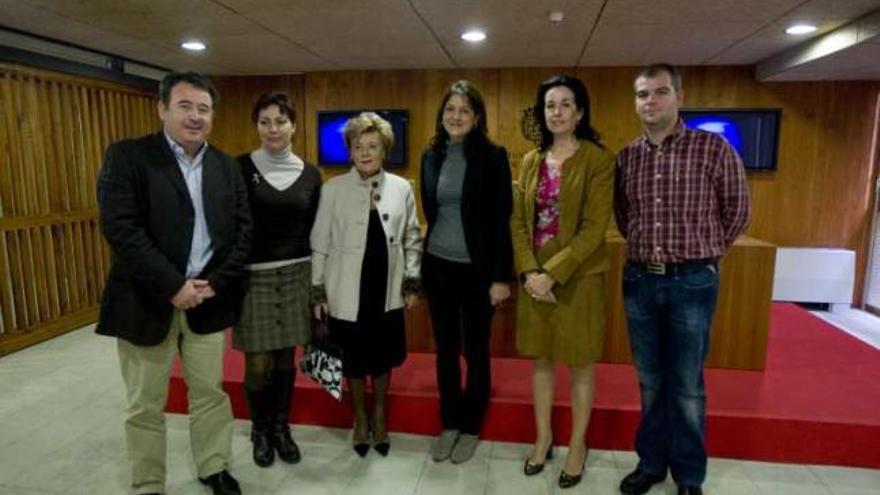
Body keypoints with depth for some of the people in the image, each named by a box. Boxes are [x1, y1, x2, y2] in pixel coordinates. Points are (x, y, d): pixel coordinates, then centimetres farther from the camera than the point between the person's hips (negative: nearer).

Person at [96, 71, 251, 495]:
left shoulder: (226, 167, 7)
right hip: (147, 303, -3)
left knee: (210, 393, 14)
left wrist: (216, 283, -8)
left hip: (207, 300, 4)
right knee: (145, 404, 11)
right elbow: (120, 228, -16)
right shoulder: (126, 156, -6)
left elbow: (243, 229, 4)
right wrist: (173, 287, -19)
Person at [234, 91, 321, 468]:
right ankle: (260, 431, 27)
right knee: (258, 363, 2)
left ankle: (282, 428, 30)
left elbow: (314, 231, 8)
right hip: (253, 276, -2)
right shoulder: (241, 167, -5)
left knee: (285, 357, 12)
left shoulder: (309, 174, 4)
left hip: (296, 275, 3)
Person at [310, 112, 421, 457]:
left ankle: (380, 415, 38)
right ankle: (360, 418, 36)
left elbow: (412, 239, 7)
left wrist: (412, 282, 5)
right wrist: (318, 291, -2)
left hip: (387, 290, 1)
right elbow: (319, 243, -2)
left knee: (382, 356, 14)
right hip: (347, 291, -1)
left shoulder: (401, 188, 0)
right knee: (354, 358, 12)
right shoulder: (333, 189, -5)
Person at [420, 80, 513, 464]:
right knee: (445, 349, 13)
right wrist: (421, 264, 12)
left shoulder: (492, 156, -8)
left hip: (477, 269, -4)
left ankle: (471, 427, 27)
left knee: (476, 350, 9)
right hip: (437, 266, 4)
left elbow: (502, 219, -10)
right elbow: (429, 212, 12)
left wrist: (501, 276, -13)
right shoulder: (431, 155, 6)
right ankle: (449, 423, 30)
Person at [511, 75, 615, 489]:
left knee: (579, 366, 10)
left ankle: (577, 445, 29)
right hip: (535, 278, 4)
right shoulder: (531, 161, 8)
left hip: (578, 278, -4)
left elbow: (594, 228, -14)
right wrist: (529, 272, -9)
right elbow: (518, 222, 4)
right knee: (541, 360, 15)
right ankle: (543, 438, 33)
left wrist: (553, 273, -18)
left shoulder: (598, 159, -8)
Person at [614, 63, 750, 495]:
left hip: (692, 283, -3)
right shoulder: (626, 157, 5)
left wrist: (699, 253, 8)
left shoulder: (714, 148, -6)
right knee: (649, 381, 14)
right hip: (639, 280, 3)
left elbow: (736, 213, 3)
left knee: (686, 386, 8)